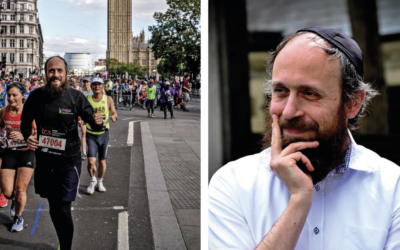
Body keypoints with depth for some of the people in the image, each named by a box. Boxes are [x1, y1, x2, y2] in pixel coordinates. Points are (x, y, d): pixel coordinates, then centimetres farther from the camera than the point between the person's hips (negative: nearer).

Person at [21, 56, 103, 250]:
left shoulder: (76, 97, -11)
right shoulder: (36, 96, -6)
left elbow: (93, 123, -2)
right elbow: (25, 122, 8)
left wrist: (98, 122, -25)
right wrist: (27, 136, -13)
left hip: (68, 162, -3)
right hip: (44, 161, 3)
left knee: (63, 211, -6)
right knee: (54, 209, 18)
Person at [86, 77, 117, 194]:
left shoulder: (108, 99, -2)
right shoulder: (87, 100, -3)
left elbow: (114, 113, 4)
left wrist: (114, 116, -19)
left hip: (104, 134, 1)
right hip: (91, 135, -1)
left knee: (102, 161, 10)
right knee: (91, 161, -10)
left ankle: (100, 182, 34)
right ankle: (93, 180, 17)